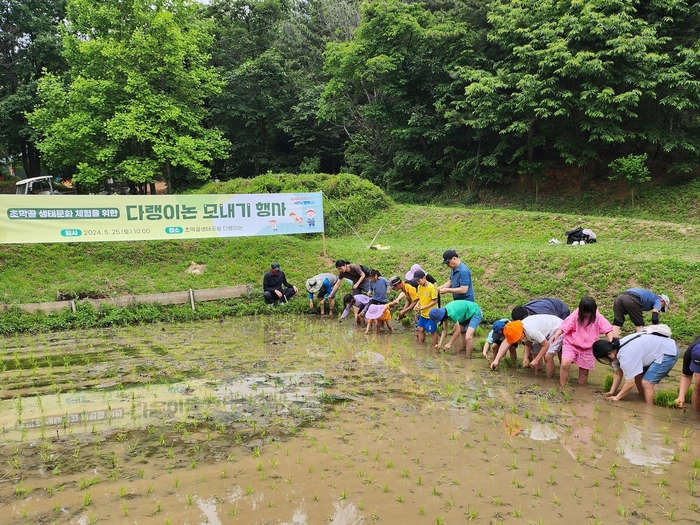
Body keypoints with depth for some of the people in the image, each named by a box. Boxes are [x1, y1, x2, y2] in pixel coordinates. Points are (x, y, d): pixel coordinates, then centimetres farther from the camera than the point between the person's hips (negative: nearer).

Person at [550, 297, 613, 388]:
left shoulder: (597, 317, -10)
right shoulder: (575, 316, -14)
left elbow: (607, 329, -9)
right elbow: (564, 326, -16)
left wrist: (611, 342, -26)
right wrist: (557, 335, -34)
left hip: (587, 349, 2)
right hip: (571, 345, -2)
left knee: (584, 371, 10)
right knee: (565, 364, -22)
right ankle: (562, 387, -10)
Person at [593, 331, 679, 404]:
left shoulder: (625, 356, -31)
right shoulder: (615, 349, -5)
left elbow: (630, 383, -23)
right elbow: (618, 374, 5)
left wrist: (617, 397, -11)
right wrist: (611, 392, 3)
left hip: (669, 353, -9)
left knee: (646, 383, -13)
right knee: (637, 377, 12)